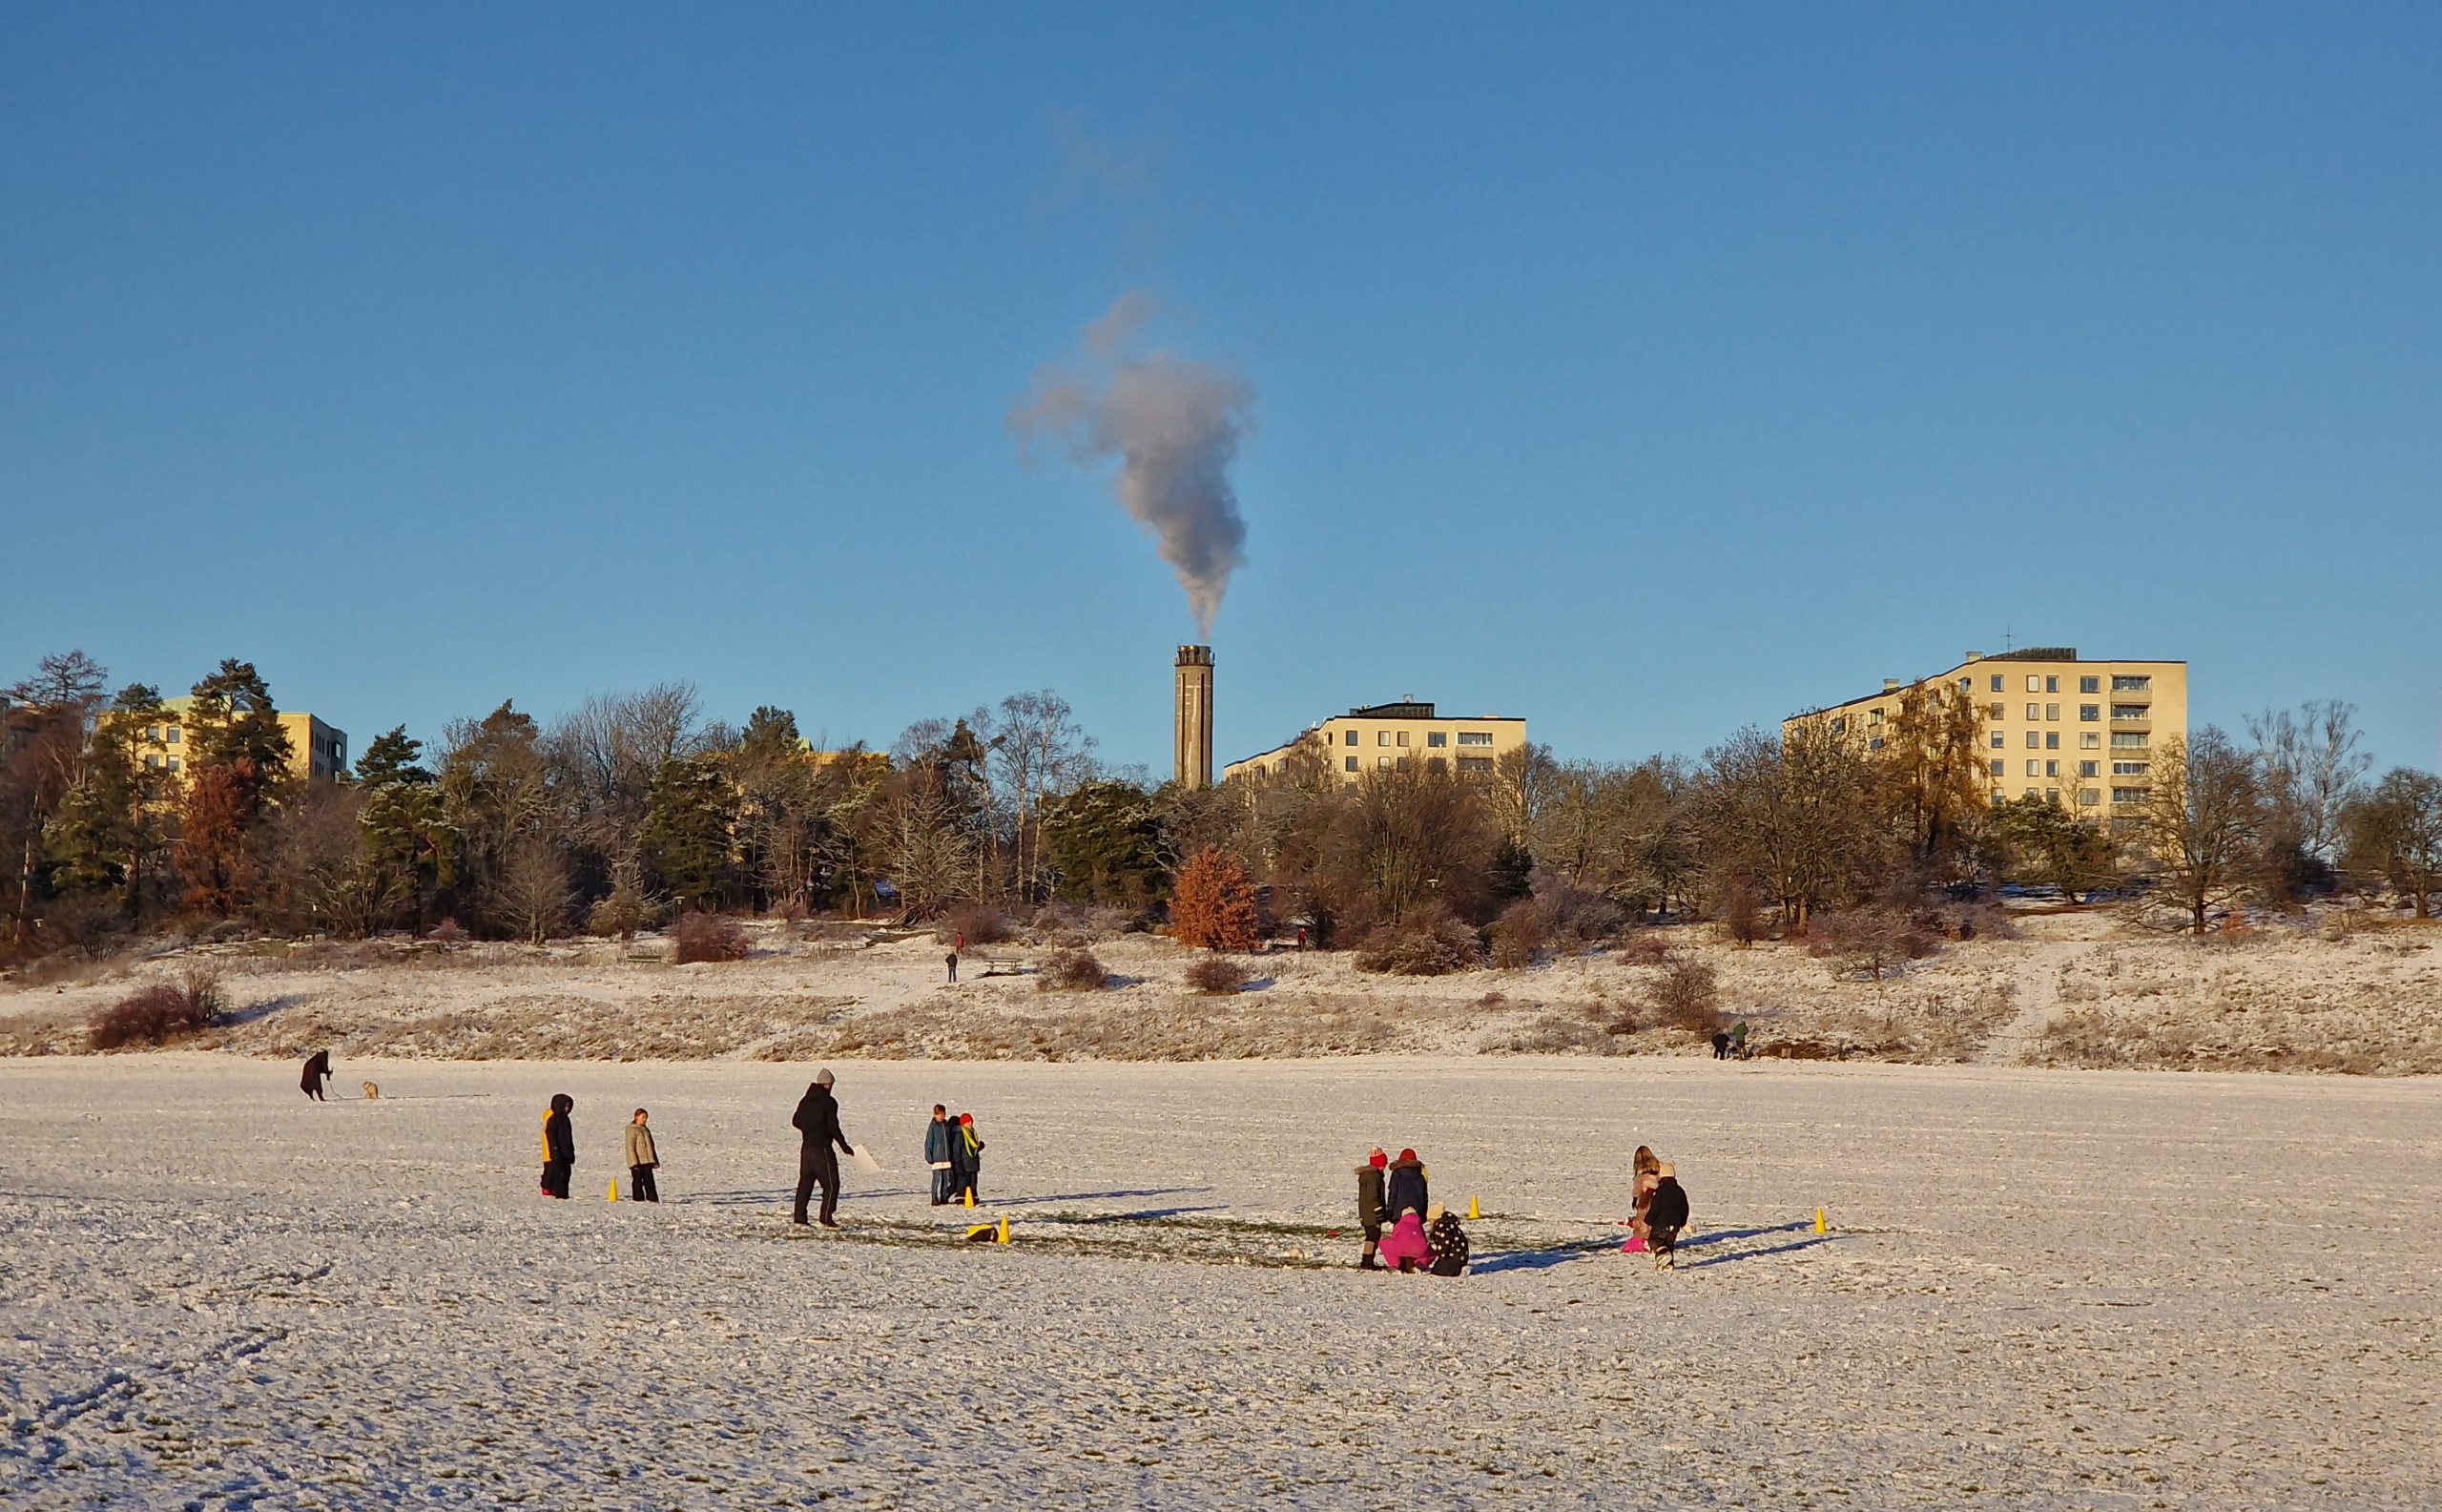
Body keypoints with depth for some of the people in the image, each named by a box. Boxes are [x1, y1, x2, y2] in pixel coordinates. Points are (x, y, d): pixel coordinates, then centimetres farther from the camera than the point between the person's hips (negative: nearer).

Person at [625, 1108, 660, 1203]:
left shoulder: (646, 1130, 18)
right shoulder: (632, 1130, -7)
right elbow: (630, 1147, -13)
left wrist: (654, 1161, 19)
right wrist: (634, 1162, -19)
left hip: (647, 1161, 7)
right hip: (637, 1161, -7)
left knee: (649, 1180, 5)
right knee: (638, 1180, -1)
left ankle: (652, 1198, 6)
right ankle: (639, 1198, 5)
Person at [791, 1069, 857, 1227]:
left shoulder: (806, 1101, 8)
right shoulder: (829, 1102, -12)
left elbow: (796, 1121, 14)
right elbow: (833, 1127, -14)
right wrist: (844, 1146, -5)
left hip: (806, 1146, 7)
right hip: (822, 1148, -7)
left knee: (805, 1181, 14)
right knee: (831, 1184, 0)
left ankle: (799, 1216, 13)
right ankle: (826, 1218, -6)